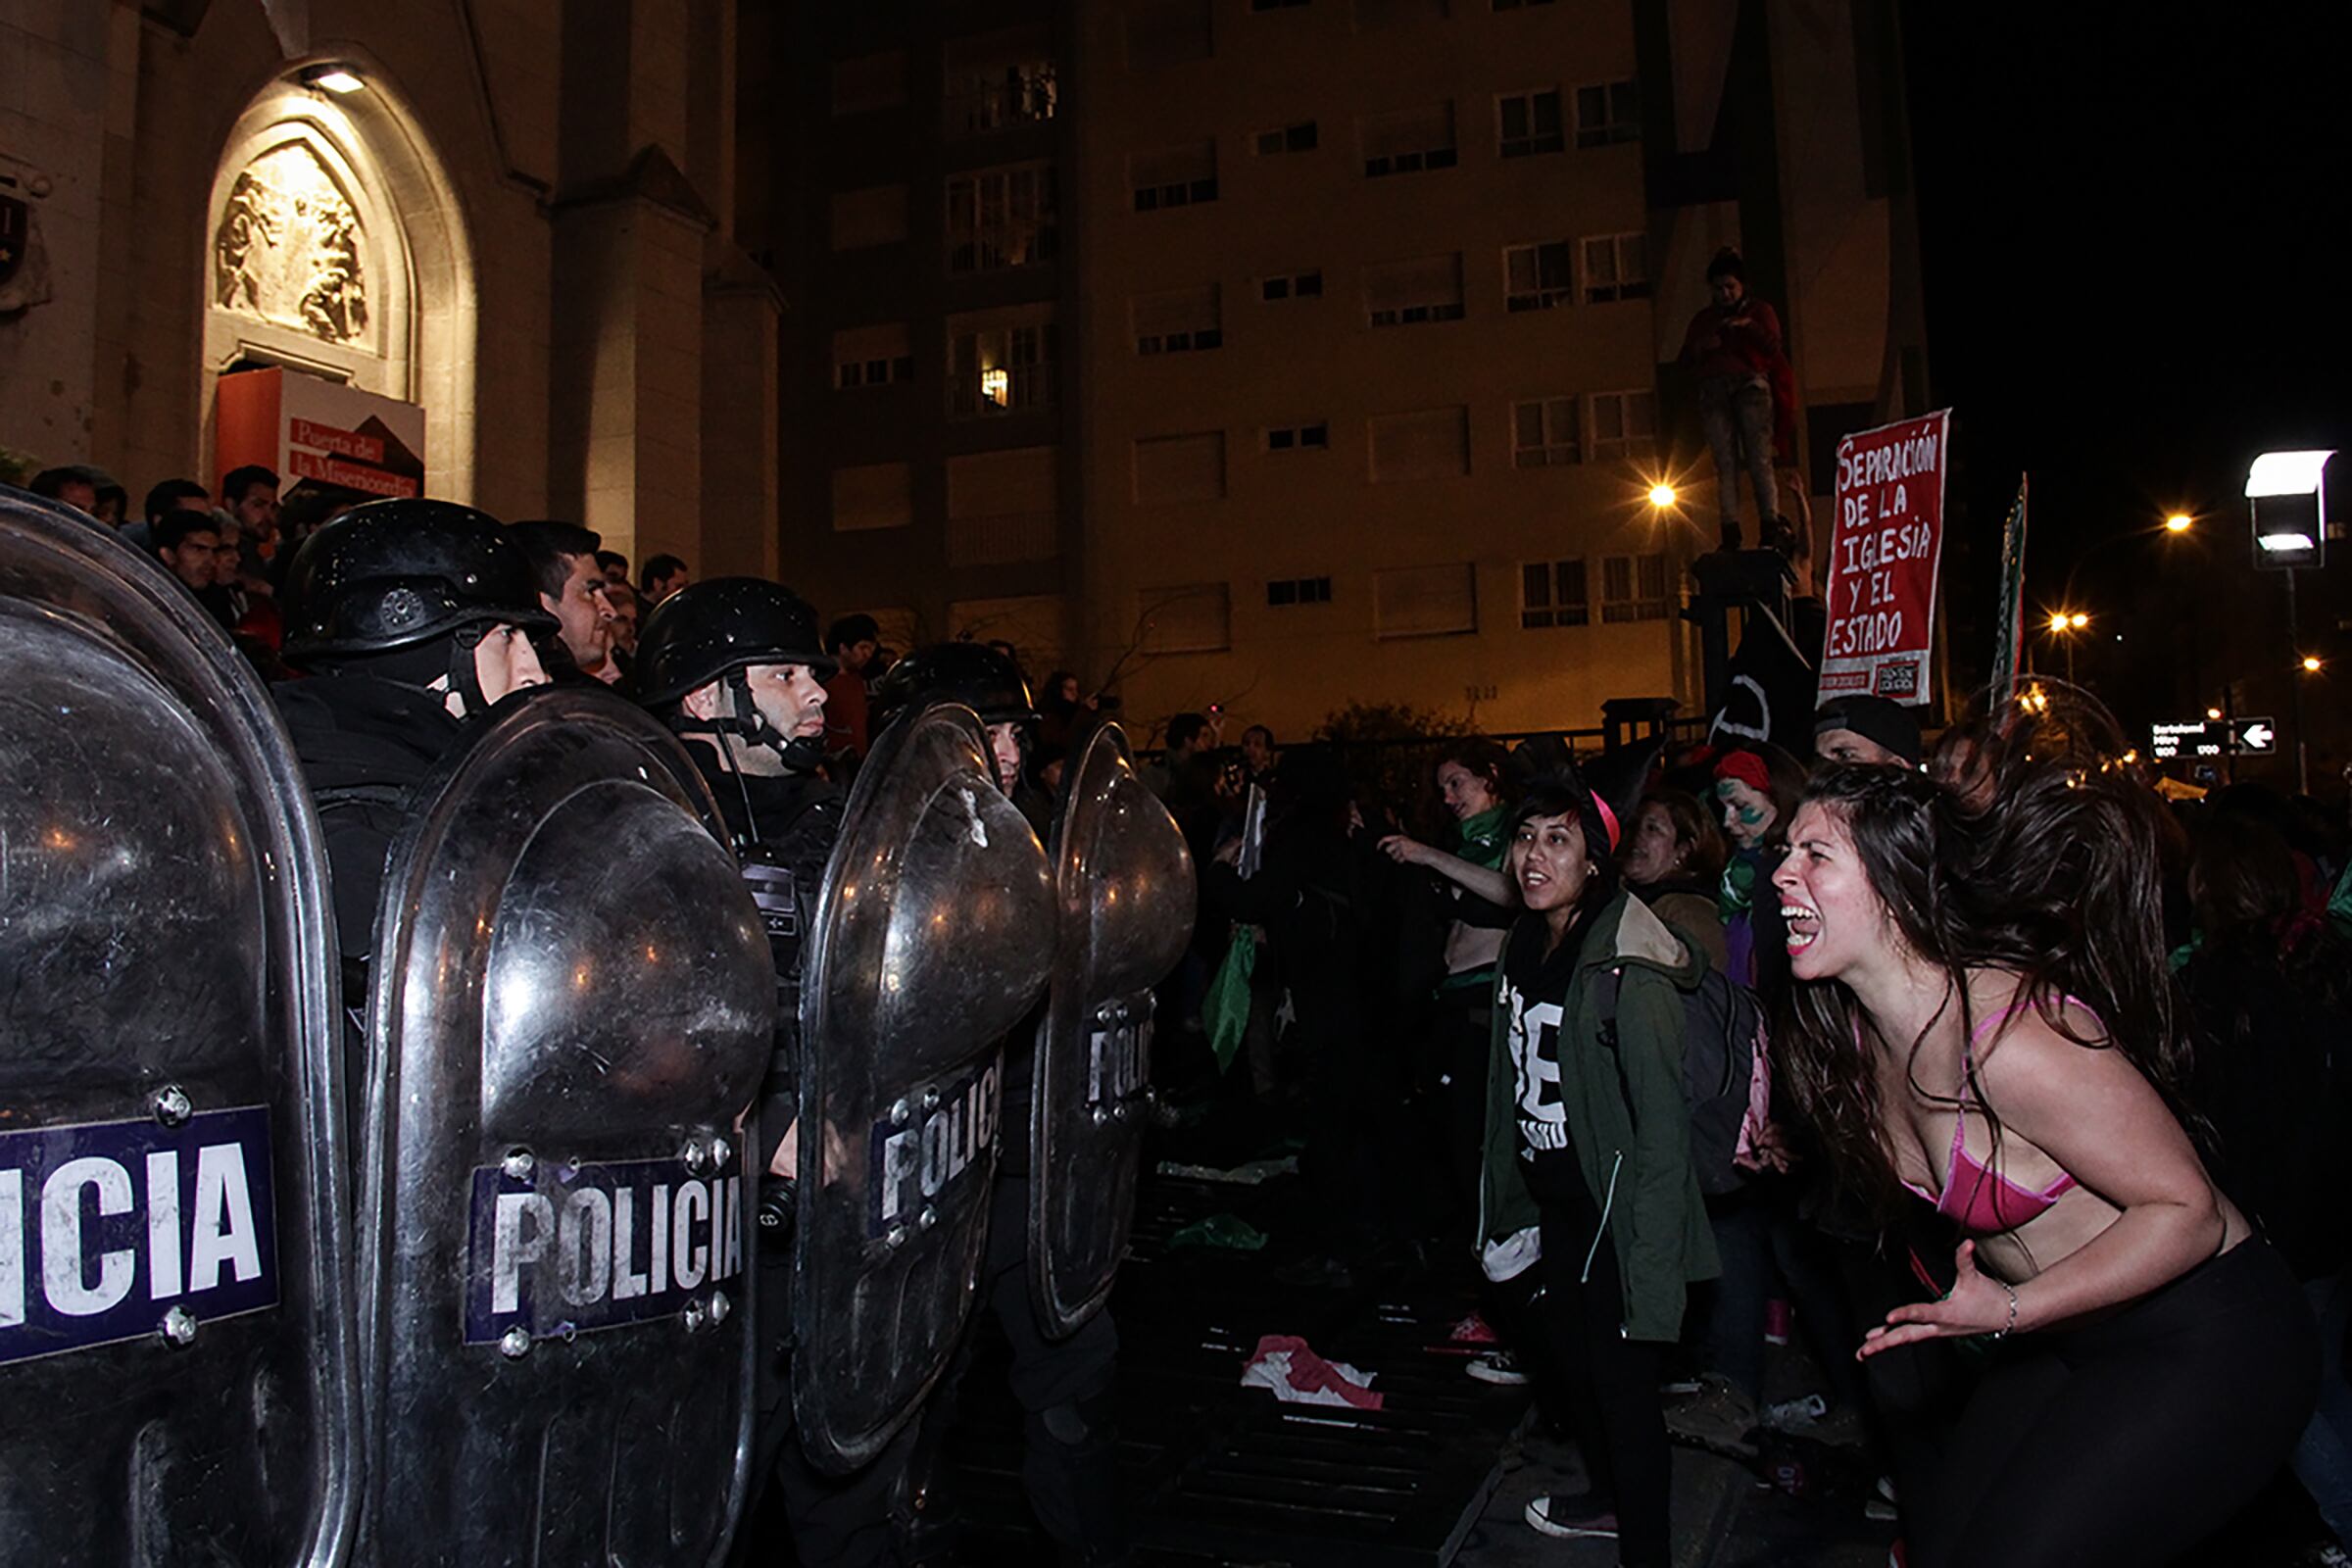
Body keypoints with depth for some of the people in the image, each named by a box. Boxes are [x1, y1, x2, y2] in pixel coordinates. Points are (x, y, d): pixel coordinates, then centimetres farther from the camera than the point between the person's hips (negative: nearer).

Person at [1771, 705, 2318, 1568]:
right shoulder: (1858, 1033, -6)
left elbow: (2186, 1210, -23)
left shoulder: (2015, 1041, -32)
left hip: (2204, 1342, -8)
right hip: (2068, 1342, 8)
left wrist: (2013, 1310, -28)